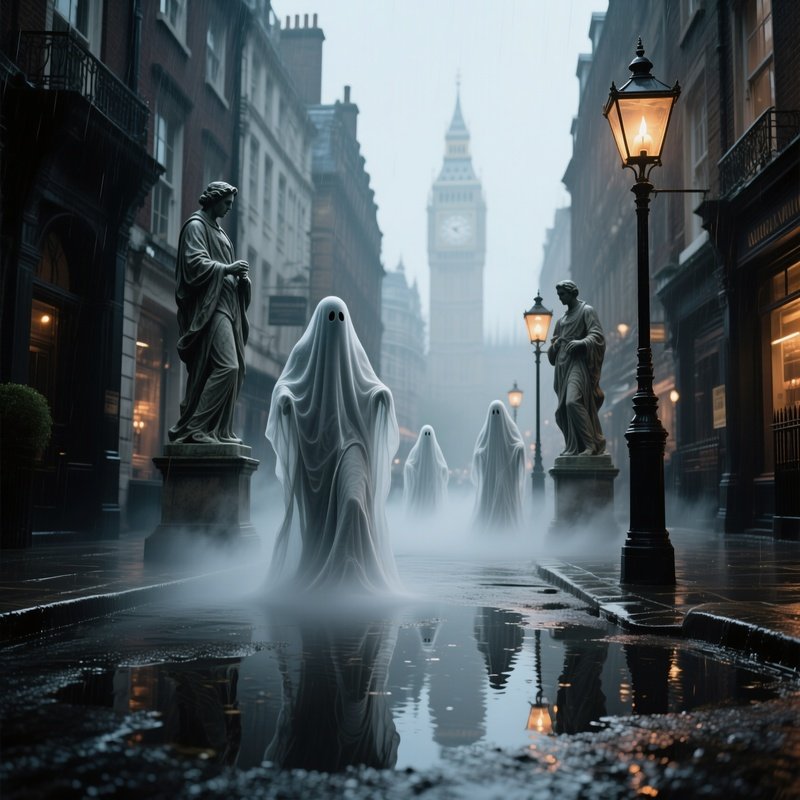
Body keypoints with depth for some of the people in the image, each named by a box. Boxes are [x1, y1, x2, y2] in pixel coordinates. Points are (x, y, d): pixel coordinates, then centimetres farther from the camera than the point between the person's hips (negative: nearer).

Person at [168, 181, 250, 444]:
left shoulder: (217, 230, 25)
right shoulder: (196, 226, -2)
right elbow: (194, 263, -15)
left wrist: (238, 275, 6)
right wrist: (226, 269, -16)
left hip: (225, 305, 10)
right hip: (209, 306, -10)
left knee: (234, 369, 5)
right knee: (226, 366, -20)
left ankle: (219, 431, 8)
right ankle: (194, 428, -17)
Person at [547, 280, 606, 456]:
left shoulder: (587, 311, 1)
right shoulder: (563, 319, 22)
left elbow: (597, 335, -11)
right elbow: (556, 342, 30)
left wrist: (581, 343, -29)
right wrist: (555, 345, 6)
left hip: (578, 362, -8)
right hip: (563, 365, 8)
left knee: (573, 402, -24)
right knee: (563, 408, 3)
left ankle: (592, 443, -21)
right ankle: (573, 447, 10)